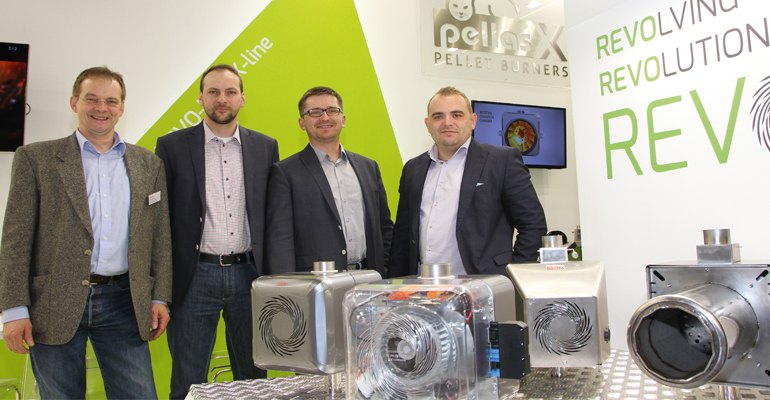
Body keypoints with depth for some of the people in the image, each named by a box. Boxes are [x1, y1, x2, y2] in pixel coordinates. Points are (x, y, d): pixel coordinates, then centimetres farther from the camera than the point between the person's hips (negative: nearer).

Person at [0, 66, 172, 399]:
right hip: (54, 307, -1)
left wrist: (159, 297, 5)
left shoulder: (148, 164, 9)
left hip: (123, 303, 2)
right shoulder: (35, 158, 2)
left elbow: (159, 236, 10)